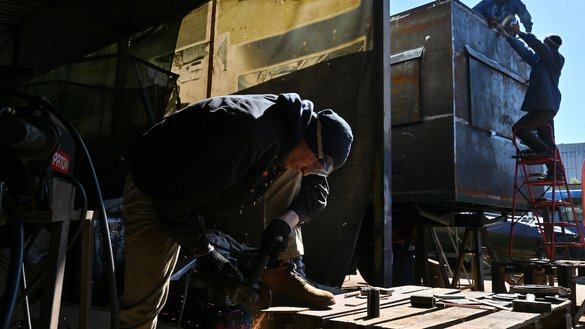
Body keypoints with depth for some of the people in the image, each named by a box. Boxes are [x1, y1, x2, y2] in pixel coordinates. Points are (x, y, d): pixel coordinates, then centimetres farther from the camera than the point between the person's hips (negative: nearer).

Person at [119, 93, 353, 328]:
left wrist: (286, 221, -17)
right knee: (143, 304, -7)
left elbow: (317, 189, 1)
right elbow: (176, 197, -32)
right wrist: (203, 253, -20)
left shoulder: (293, 126, -9)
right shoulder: (253, 133, -36)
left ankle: (280, 274, -5)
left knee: (287, 172, -7)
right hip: (154, 190, -7)